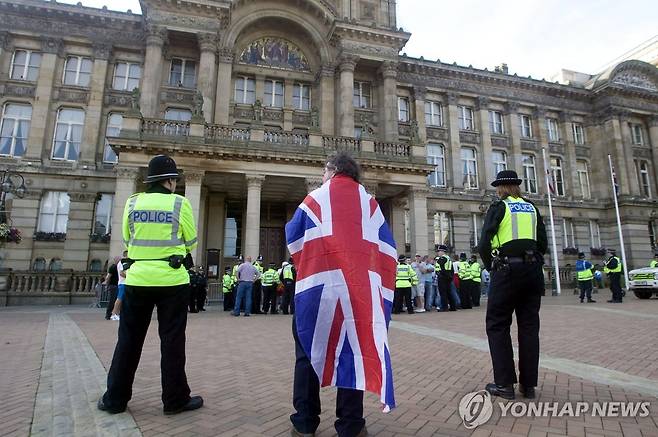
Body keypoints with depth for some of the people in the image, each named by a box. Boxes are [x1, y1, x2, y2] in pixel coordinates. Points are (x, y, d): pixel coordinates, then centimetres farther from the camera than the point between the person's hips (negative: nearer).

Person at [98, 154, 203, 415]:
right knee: (171, 340, 5)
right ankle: (175, 399, 15)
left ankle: (115, 398, 24)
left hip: (138, 278, 3)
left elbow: (127, 239, 11)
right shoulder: (179, 203, -7)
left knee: (129, 339, 14)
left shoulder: (132, 202, 3)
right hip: (172, 279, -3)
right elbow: (191, 242, -1)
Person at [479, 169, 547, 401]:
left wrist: (490, 266, 3)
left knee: (497, 324, 4)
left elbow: (484, 244, -10)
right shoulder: (532, 208, 13)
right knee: (529, 325, 10)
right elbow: (543, 244, 11)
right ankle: (528, 384, 15)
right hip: (533, 270, 6)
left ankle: (504, 383, 5)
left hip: (507, 270, -5)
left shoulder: (499, 207, -2)